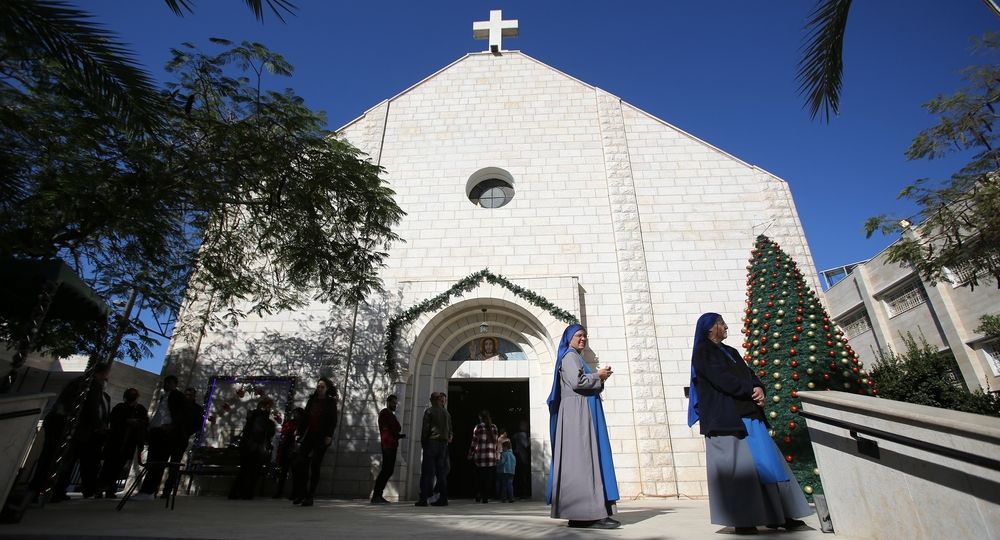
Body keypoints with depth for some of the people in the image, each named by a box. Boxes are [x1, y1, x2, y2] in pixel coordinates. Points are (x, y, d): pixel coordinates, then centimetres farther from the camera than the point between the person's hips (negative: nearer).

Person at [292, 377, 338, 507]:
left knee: (315, 466, 0)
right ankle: (299, 494, 2)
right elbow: (304, 416, 13)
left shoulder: (331, 402, 2)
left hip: (321, 438, -3)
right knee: (301, 463, -7)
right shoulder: (312, 399, 12)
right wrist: (300, 433, 6)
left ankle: (309, 497, 6)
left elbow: (333, 420, -3)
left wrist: (329, 435, -13)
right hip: (308, 436, 3)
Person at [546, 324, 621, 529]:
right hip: (577, 412, -10)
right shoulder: (569, 356, -5)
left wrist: (599, 378, 11)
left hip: (582, 413, 10)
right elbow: (577, 382, -19)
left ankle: (580, 514, 5)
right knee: (583, 459, -14)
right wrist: (598, 376, -5)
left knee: (583, 460, 5)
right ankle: (588, 513, -15)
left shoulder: (576, 357, 26)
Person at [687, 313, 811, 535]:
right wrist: (752, 390, -9)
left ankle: (778, 515, 10)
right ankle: (742, 520, -3)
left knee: (766, 463, 5)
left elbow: (749, 374, 14)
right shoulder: (702, 352, -2)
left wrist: (759, 388, -7)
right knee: (737, 468, -7)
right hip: (726, 418, -8)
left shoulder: (731, 351, 24)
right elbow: (722, 379, -13)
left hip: (749, 416, 8)